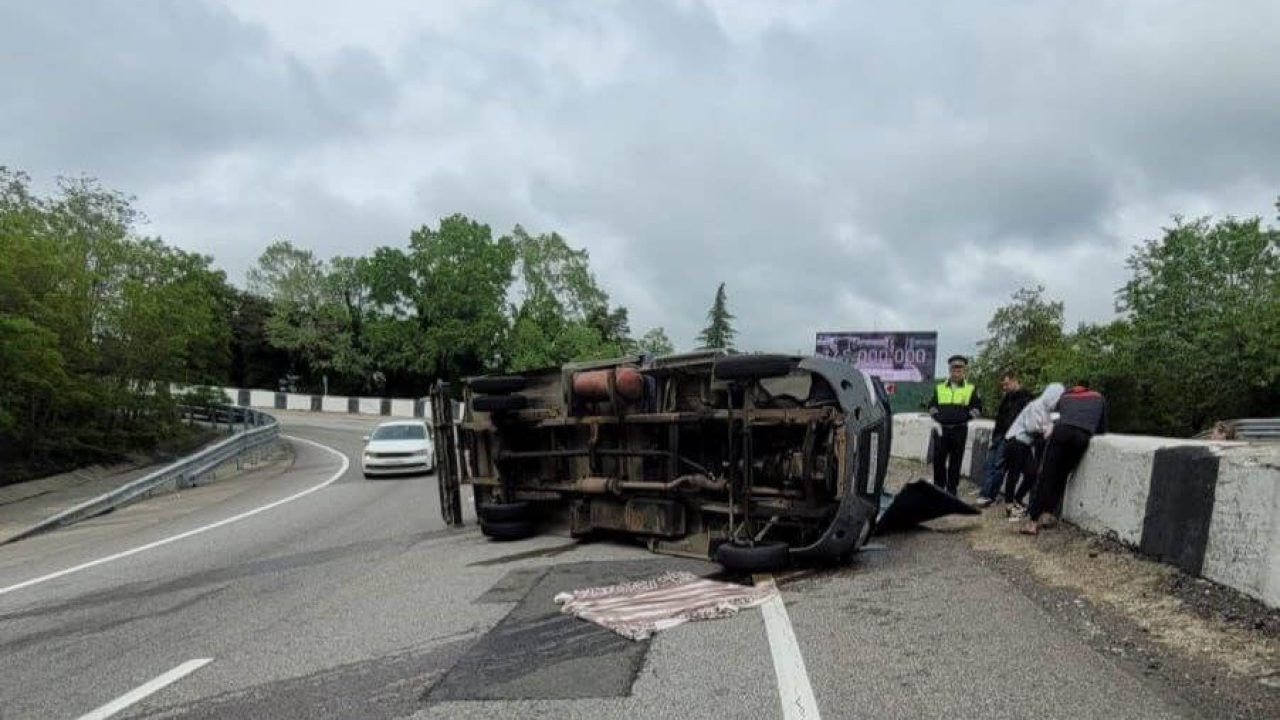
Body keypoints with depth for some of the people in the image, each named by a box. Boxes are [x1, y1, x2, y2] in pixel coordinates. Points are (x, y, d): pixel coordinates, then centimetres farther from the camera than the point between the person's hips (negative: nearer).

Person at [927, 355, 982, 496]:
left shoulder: (971, 389, 7)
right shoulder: (939, 388, 12)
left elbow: (977, 408, 6)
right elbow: (932, 406, 12)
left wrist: (968, 415, -11)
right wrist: (936, 420, -2)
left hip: (959, 430, -1)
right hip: (941, 429, 1)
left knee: (955, 461, 5)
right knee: (938, 459, 2)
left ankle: (952, 490, 13)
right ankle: (938, 488, 14)